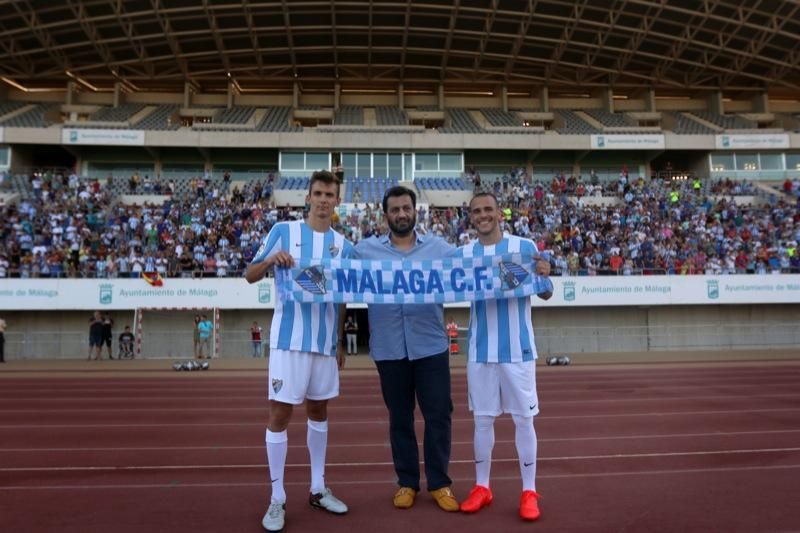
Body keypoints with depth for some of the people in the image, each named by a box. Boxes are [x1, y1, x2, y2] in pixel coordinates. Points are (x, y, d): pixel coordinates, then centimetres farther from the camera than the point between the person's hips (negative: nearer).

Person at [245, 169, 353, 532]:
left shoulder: (343, 245, 8)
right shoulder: (283, 231, -1)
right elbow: (250, 276, 0)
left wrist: (340, 342, 11)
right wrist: (271, 260, -20)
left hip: (325, 341, 4)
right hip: (289, 338, -3)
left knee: (318, 411, 14)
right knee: (280, 413, -1)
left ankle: (318, 489, 27)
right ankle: (277, 499, 13)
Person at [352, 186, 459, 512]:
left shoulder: (439, 248, 5)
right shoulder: (365, 250, 5)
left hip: (431, 346, 0)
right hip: (389, 349, 0)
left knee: (439, 415, 6)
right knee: (400, 418, 13)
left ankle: (439, 483, 24)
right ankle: (407, 482, 29)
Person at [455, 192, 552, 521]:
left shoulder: (524, 247, -3)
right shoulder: (461, 254, 4)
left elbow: (545, 294, -1)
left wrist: (544, 276, -22)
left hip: (517, 348, -2)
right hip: (480, 350, 2)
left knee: (524, 418, 6)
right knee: (482, 419, 11)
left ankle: (529, 491, 19)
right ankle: (482, 487, 25)